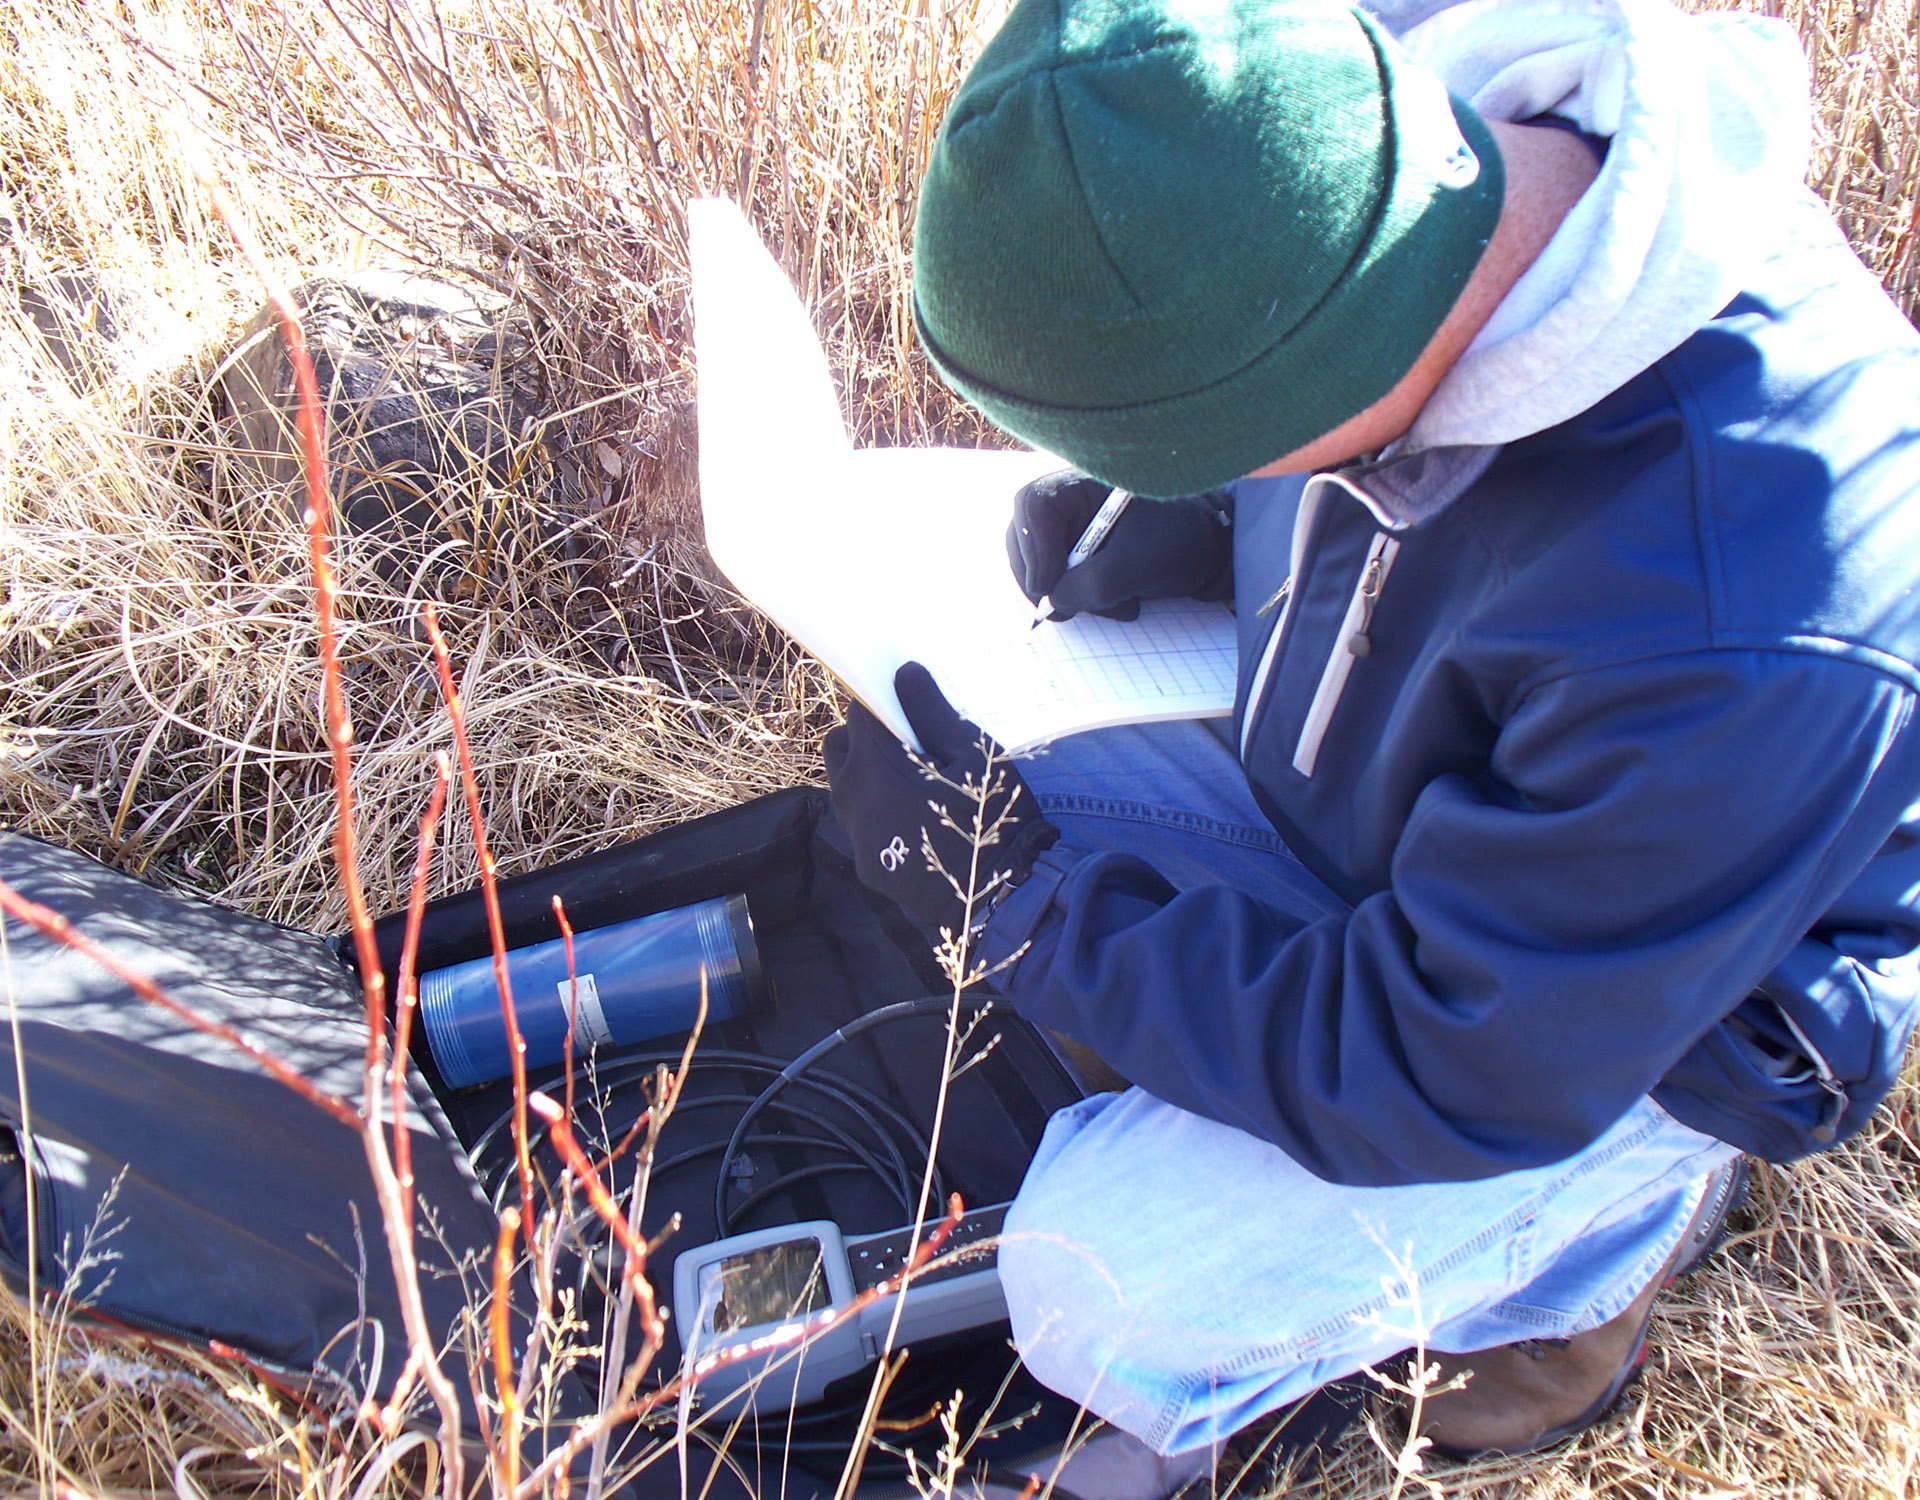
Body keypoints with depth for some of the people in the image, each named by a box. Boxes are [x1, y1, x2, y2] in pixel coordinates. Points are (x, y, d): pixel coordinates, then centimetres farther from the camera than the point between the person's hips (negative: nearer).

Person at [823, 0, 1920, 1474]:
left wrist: (1026, 900, -23)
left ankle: (1626, 1210, 6)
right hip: (1354, 796, 7)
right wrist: (1191, 524, -16)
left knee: (1104, 1291, -21)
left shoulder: (1735, 634, -43)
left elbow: (1441, 1076, -29)